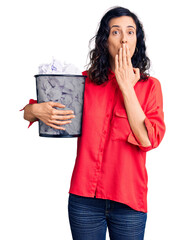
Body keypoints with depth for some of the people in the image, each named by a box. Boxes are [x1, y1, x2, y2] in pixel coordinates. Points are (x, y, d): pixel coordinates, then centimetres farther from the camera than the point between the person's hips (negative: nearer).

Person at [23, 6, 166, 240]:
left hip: (128, 202, 0)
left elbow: (148, 139, -14)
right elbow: (27, 112, 8)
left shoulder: (150, 85, 1)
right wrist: (36, 110, -16)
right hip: (84, 197, 1)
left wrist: (126, 87, -13)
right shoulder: (85, 81, 2)